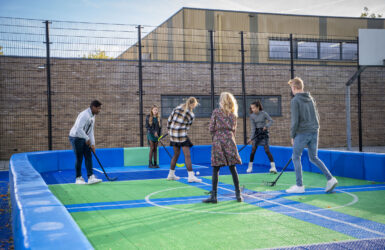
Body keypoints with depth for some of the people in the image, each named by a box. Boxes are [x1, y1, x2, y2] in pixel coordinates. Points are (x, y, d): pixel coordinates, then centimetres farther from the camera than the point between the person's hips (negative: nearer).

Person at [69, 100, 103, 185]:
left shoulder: (92, 116, 10)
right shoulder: (84, 115, -21)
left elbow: (91, 131, 13)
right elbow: (79, 129, -29)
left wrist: (92, 144, 8)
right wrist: (87, 139, -21)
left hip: (84, 138, 9)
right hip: (76, 137, -9)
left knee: (88, 157, 1)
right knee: (79, 158, -3)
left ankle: (91, 177, 0)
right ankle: (78, 178, 9)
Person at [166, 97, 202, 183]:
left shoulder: (177, 108, 4)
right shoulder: (191, 115, -9)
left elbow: (169, 120, 8)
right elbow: (187, 127, 0)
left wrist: (169, 131, 20)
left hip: (173, 134, 7)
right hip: (182, 135, -7)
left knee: (176, 155, 18)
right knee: (187, 156, -4)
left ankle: (171, 174, 25)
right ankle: (191, 176, -8)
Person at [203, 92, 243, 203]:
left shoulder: (216, 112, 1)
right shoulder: (233, 114, 11)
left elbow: (211, 128, -1)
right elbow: (234, 129, 12)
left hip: (218, 140, -3)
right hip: (230, 140, 3)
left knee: (216, 169, 0)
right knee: (233, 168, 8)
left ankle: (214, 196, -2)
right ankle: (238, 194, 9)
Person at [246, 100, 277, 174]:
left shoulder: (264, 113, -12)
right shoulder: (252, 116, -7)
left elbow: (271, 121, -6)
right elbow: (253, 128, -8)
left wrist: (266, 126, -25)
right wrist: (251, 138, -16)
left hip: (264, 132, -2)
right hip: (256, 133, 2)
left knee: (267, 150, -12)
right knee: (253, 150, 0)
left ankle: (273, 167, -10)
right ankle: (250, 167, 15)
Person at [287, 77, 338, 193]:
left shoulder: (295, 101, -9)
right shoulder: (311, 99, 13)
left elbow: (295, 120, -15)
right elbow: (317, 117, 16)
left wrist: (292, 136, -5)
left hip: (302, 133, -7)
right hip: (314, 132, 7)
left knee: (296, 158, 5)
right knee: (314, 158, 15)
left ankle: (299, 186, 5)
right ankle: (330, 179, 1)